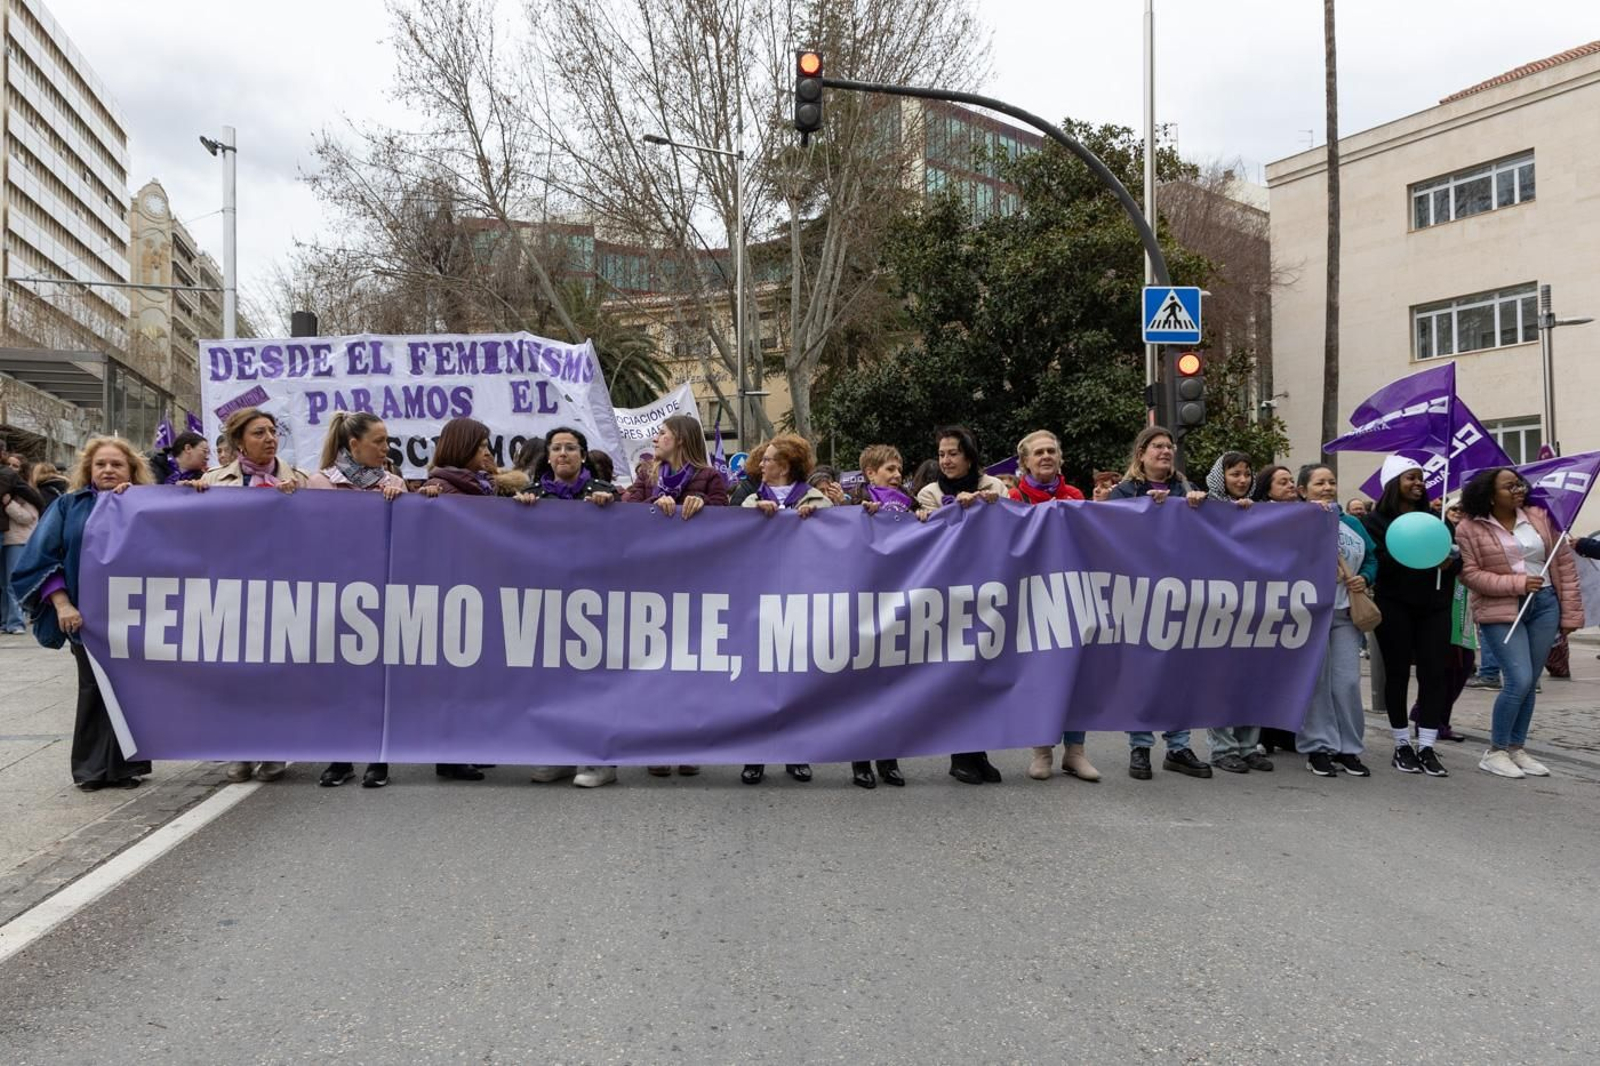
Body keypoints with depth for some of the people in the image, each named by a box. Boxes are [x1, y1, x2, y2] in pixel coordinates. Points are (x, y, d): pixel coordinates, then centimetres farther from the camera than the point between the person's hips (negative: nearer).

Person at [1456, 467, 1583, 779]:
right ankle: (1495, 751, 2)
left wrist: (1571, 612, 3)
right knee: (1519, 680, -14)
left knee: (1529, 683, 8)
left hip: (1545, 605, 4)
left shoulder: (1539, 517, 5)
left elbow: (1564, 563, 7)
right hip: (1501, 611, -4)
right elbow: (1470, 574, -10)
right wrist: (1518, 583, -18)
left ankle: (1516, 749, 20)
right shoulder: (1470, 529, -6)